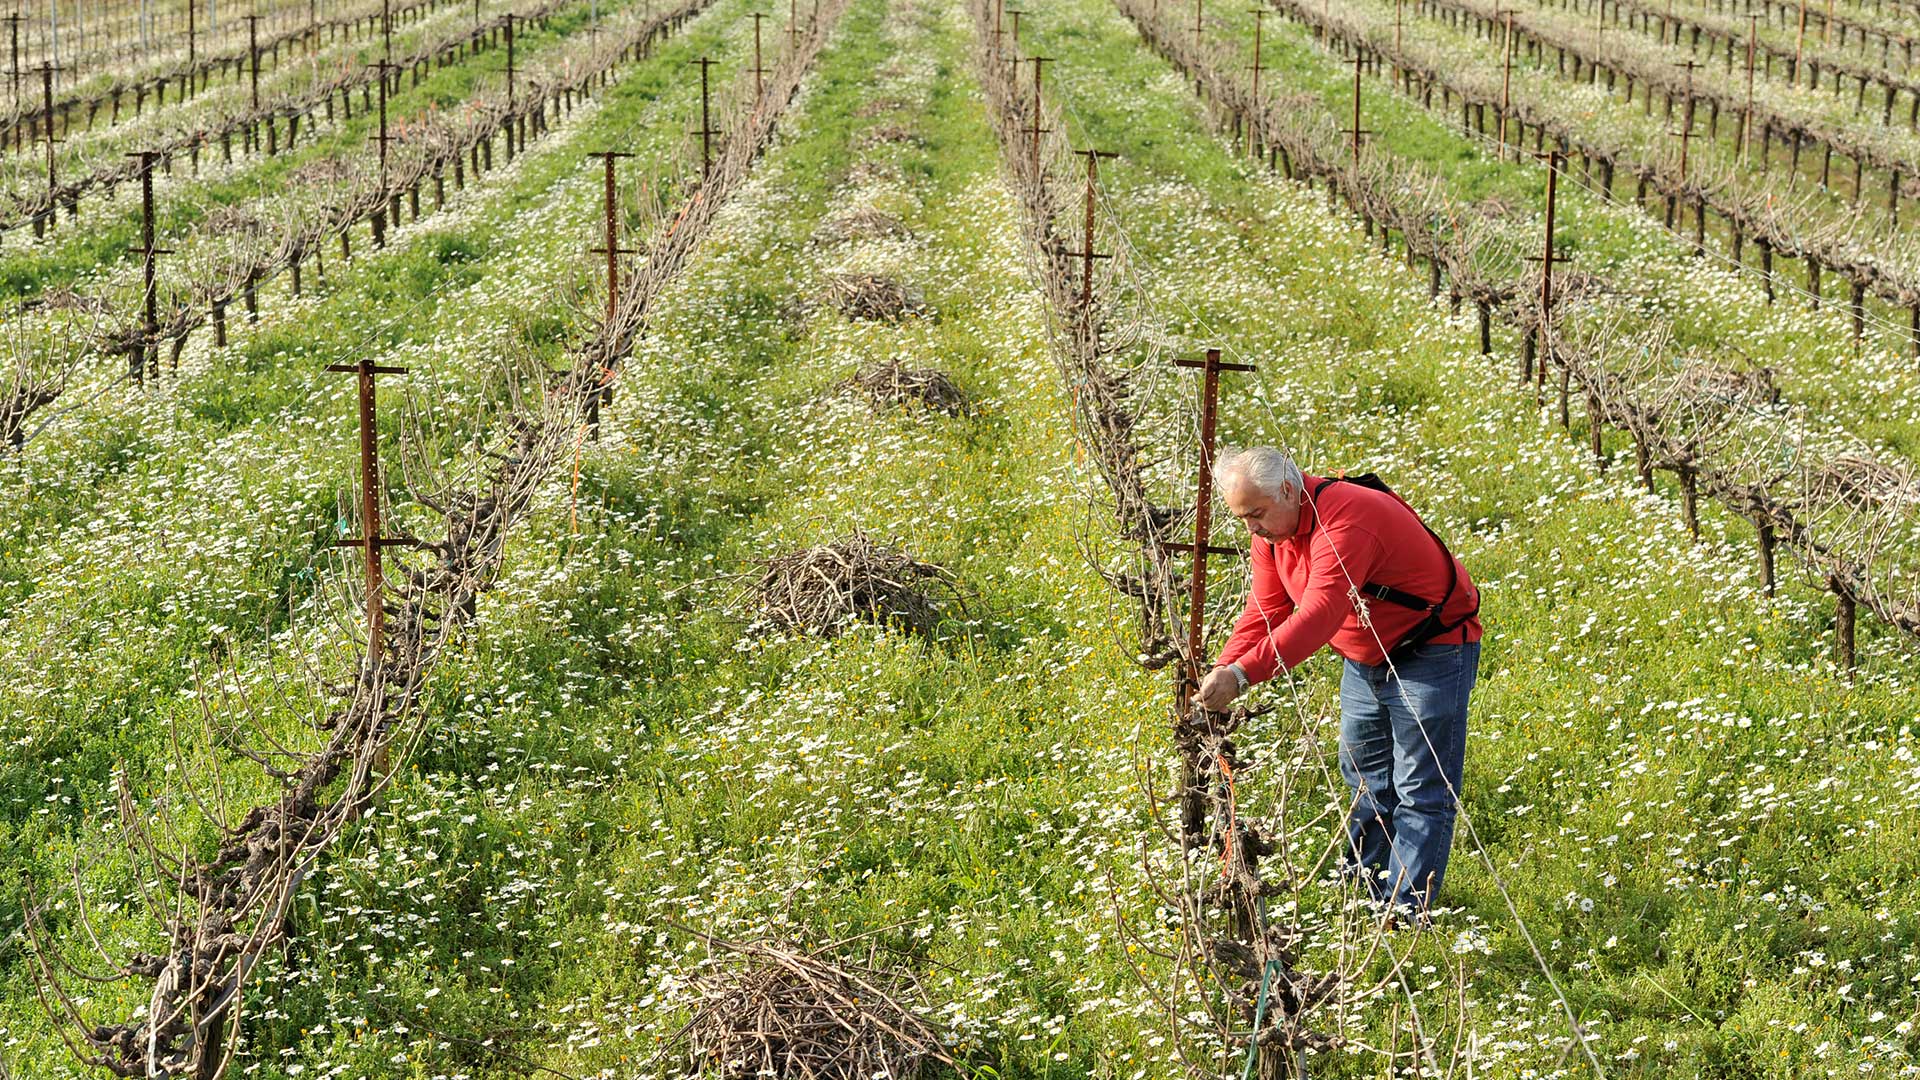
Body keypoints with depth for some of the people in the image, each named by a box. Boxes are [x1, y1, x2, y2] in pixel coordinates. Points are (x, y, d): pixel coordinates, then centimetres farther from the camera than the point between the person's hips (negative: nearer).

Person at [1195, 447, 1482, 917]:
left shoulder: (1344, 522, -35)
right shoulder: (1273, 529, -5)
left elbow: (1317, 617, -44)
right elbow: (1264, 613, -7)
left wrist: (1242, 675, -50)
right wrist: (1221, 671, -24)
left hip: (1430, 654, -9)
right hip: (1366, 660, 9)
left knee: (1420, 789, -6)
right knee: (1364, 772, 19)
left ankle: (1407, 909, -3)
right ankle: (1362, 883, 32)